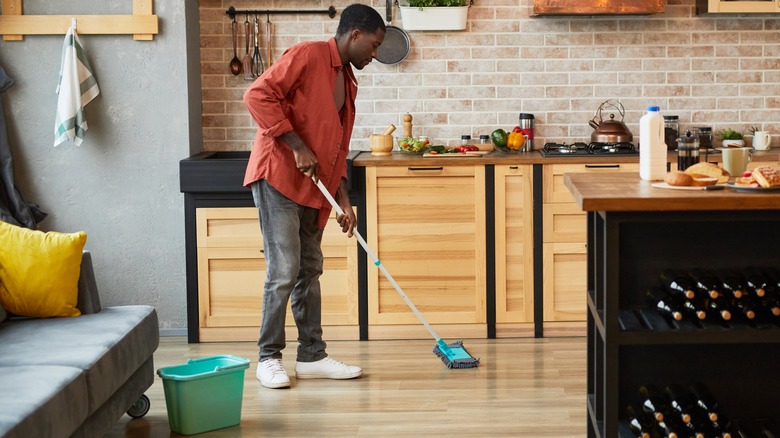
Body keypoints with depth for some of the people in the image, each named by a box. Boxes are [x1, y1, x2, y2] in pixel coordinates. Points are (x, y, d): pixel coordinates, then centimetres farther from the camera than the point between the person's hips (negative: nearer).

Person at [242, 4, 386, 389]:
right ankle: (268, 358, 0)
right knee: (284, 270, -10)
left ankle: (311, 356, 17)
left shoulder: (347, 83, 17)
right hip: (278, 176, -9)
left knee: (309, 271, 11)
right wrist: (298, 146, -21)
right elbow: (258, 95, -20)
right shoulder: (308, 55, -10)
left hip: (313, 189, 9)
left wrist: (344, 201, 12)